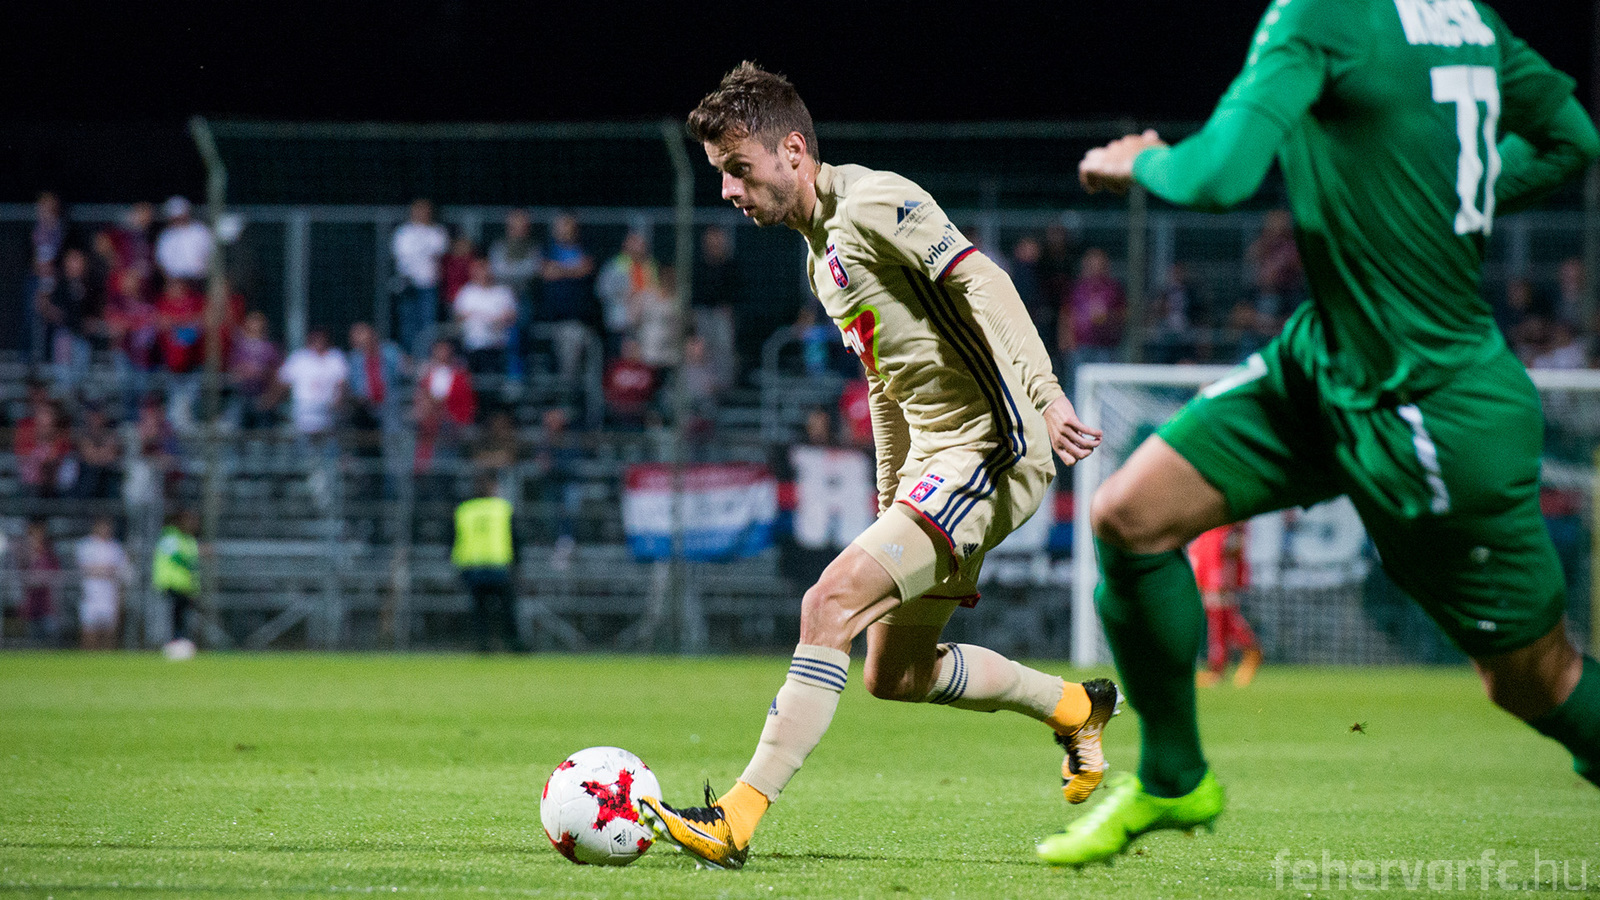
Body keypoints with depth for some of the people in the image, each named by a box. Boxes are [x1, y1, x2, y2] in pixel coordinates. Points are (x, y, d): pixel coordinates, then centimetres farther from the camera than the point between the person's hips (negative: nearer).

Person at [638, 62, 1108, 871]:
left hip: (992, 447, -11)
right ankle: (1076, 708, 38)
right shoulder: (822, 253, 18)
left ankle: (736, 821, -27)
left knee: (831, 604, -23)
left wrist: (1042, 396, -31)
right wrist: (891, 498, 26)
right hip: (934, 458, 11)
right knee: (895, 674, 18)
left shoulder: (873, 201, -11)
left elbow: (984, 284, -22)